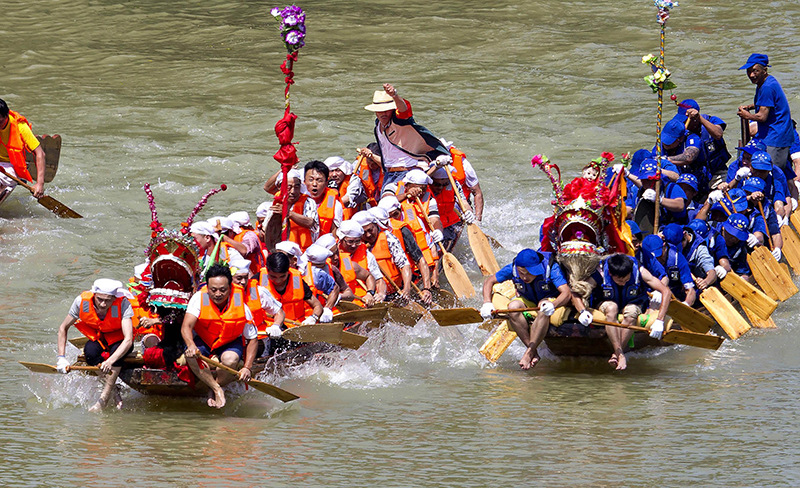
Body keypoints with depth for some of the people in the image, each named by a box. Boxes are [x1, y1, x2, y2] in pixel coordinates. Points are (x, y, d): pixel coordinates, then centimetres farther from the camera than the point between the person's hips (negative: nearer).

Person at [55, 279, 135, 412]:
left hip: (118, 340, -2)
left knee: (116, 350, -37)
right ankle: (114, 392, -23)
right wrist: (61, 358, -19)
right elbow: (63, 328, -10)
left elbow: (128, 340, -40)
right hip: (97, 338, 2)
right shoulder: (82, 302, -24)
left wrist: (110, 361, -55)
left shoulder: (123, 304, -32)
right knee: (90, 351, -33)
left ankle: (104, 398, -32)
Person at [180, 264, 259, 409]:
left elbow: (252, 339, -8)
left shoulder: (241, 307, -17)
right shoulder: (199, 299, -20)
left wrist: (247, 367, -20)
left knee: (230, 359, -35)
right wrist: (191, 346, -52)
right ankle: (217, 390, -18)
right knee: (191, 356, -33)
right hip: (202, 341, 0)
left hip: (230, 343, 0)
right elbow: (186, 327, -29)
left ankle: (212, 392, -7)